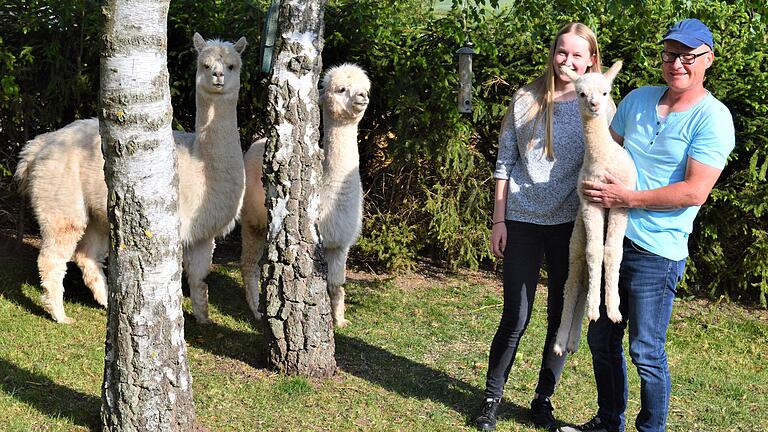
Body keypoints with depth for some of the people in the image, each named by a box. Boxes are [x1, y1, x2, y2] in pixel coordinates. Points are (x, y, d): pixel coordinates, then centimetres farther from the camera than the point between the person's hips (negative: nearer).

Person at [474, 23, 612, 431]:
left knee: (563, 316, 8)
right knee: (515, 317, 1)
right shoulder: (526, 100, 2)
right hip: (523, 222, -1)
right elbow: (504, 162, 4)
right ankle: (492, 398, 16)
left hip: (572, 224, 1)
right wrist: (499, 220, 1)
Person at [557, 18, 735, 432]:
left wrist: (626, 198, -17)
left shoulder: (713, 118, -10)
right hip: (609, 239, 7)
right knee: (601, 339, 15)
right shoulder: (637, 99, 9)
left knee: (646, 351, 1)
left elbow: (694, 192, -18)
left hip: (656, 251, -6)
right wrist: (598, 191, 5)